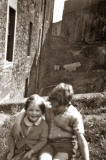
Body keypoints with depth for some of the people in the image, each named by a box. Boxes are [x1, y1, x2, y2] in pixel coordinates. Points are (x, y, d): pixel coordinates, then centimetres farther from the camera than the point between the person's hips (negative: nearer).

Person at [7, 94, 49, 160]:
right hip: (18, 151, 3)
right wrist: (11, 151, -1)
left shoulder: (44, 125, -7)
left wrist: (31, 151, -19)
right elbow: (12, 136, 9)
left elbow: (43, 141, -9)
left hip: (33, 153, -3)